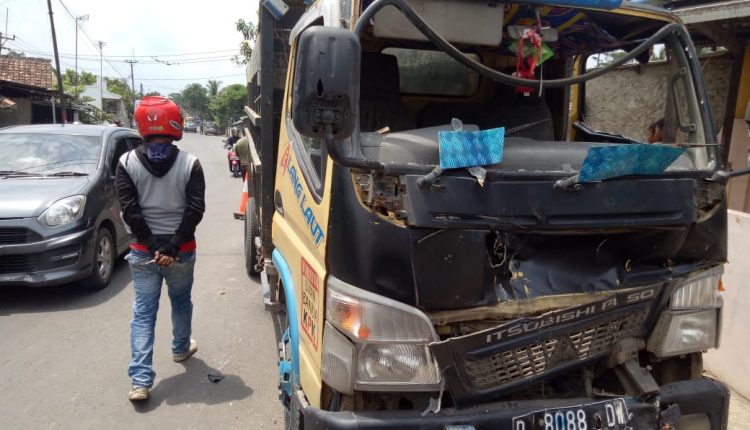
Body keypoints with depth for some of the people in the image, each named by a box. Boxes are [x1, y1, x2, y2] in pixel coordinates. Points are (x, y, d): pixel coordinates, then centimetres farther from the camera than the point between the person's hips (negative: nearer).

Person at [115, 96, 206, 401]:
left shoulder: (127, 162, -4)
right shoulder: (189, 163, -7)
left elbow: (130, 212, -9)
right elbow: (196, 209, -13)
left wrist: (153, 246, -8)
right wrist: (172, 246, -13)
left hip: (143, 250, 0)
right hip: (182, 250, 0)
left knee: (143, 312, 5)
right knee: (181, 301, 21)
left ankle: (140, 381, 2)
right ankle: (181, 348, 41)